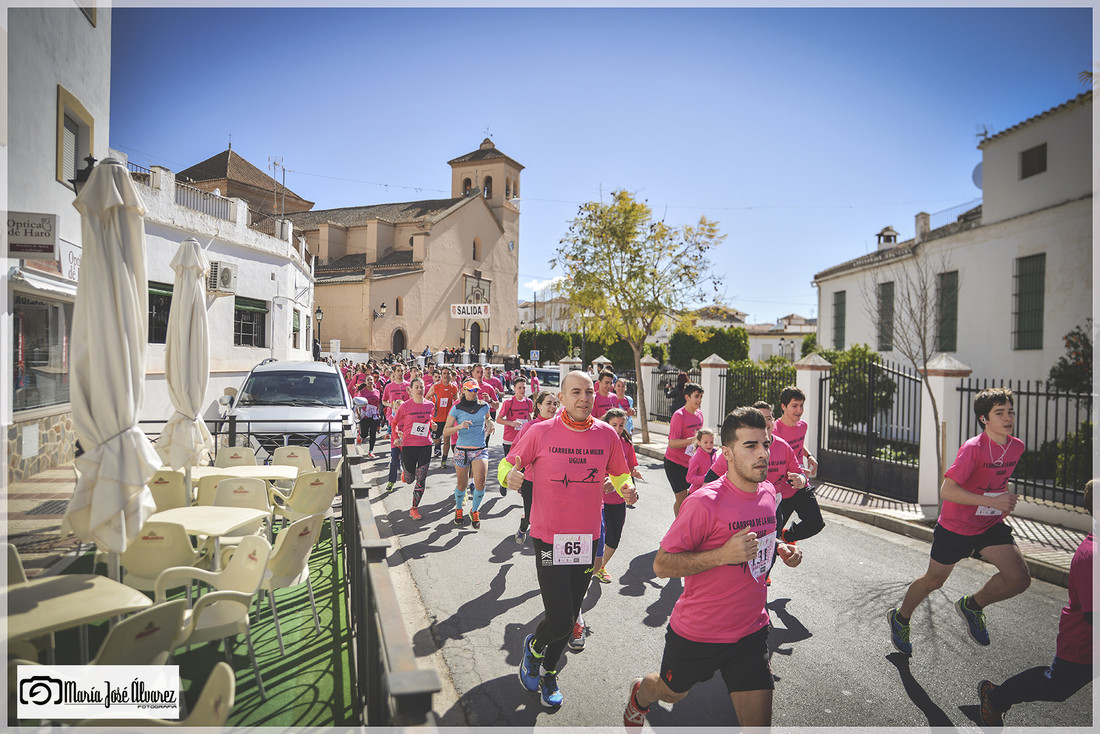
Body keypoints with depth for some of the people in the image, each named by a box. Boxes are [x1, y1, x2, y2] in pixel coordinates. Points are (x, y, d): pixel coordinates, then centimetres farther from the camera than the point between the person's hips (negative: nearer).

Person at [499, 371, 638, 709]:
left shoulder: (607, 434, -3)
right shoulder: (541, 432, -12)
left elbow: (620, 473, 11)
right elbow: (507, 463, -2)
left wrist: (627, 489, -11)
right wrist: (509, 476, -24)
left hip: (587, 537, 4)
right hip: (549, 537, -3)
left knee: (569, 617, 17)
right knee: (559, 620, -7)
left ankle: (548, 671, 45)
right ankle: (534, 646, 30)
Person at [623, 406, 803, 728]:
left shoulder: (768, 491, -2)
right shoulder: (705, 501, -26)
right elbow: (661, 565, -23)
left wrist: (778, 550, -2)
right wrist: (723, 554, -32)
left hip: (751, 630, 5)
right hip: (697, 631, -4)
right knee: (671, 691, 22)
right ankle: (639, 694, 57)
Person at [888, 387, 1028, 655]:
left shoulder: (1017, 446, -3)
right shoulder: (973, 448, -25)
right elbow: (946, 491, -30)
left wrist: (1005, 501, 14)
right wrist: (991, 501, -32)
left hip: (991, 524, 6)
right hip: (955, 526, -5)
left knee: (1020, 578, -10)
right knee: (934, 581, 10)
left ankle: (972, 606, 20)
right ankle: (900, 618, 35)